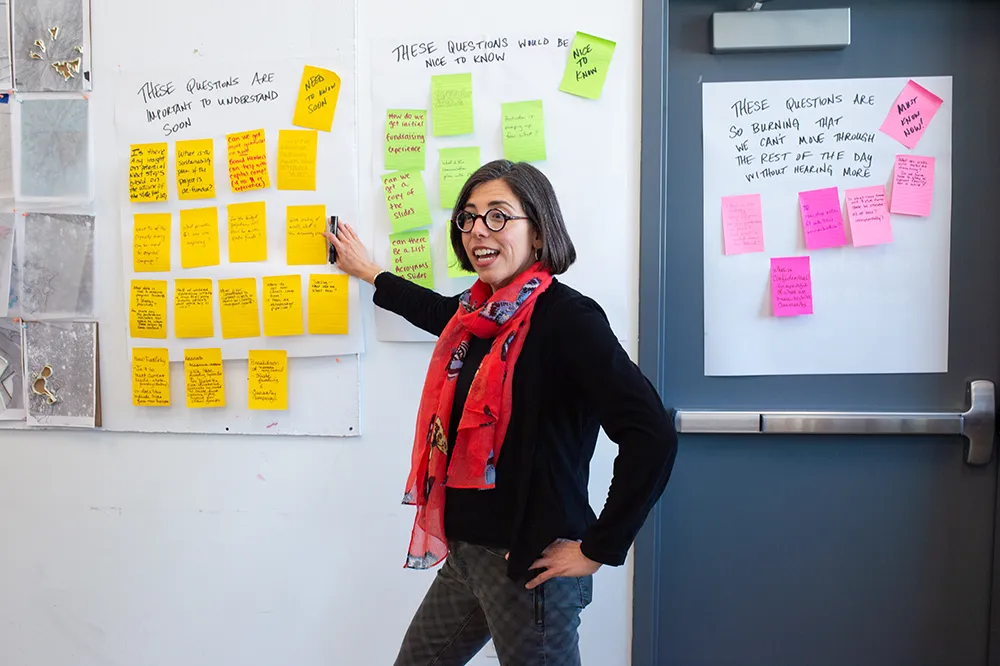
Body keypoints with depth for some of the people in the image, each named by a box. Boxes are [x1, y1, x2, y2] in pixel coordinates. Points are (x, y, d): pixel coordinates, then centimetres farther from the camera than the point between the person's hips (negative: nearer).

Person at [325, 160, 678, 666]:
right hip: (465, 551, 8)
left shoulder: (567, 317, -18)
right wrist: (369, 273, 41)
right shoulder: (479, 312, 5)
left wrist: (599, 549, -19)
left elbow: (651, 437, -26)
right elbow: (438, 312, 31)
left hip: (529, 564, -8)